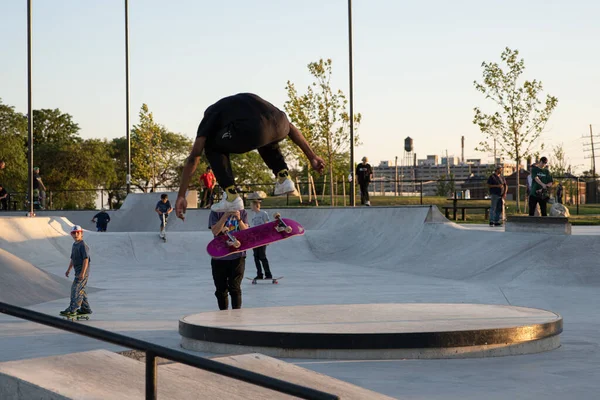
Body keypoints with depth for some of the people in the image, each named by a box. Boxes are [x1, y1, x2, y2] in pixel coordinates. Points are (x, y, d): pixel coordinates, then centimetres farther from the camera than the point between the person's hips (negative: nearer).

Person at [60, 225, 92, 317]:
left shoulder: (83, 245, -15)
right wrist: (68, 270, 20)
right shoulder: (74, 245, 14)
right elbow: (72, 259, 24)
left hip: (83, 271, -10)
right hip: (78, 271, 10)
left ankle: (72, 310, -10)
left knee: (75, 289, -11)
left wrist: (82, 273, -25)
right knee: (81, 290, 13)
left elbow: (86, 259, -20)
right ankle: (85, 309, 21)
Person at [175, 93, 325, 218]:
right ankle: (284, 178, 27)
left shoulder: (211, 116, 29)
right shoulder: (247, 100, 44)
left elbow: (194, 157, 19)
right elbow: (289, 127, 39)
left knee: (212, 148, 25)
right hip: (280, 127, 6)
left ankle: (232, 197, 14)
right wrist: (312, 157, 39)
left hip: (251, 131, -6)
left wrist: (181, 196, 19)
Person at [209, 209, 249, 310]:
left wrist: (239, 219, -19)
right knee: (221, 290, 9)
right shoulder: (216, 212, 1)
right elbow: (215, 231, -11)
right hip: (219, 257, 1)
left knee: (235, 288, -8)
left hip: (237, 257, -1)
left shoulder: (242, 213, 5)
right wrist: (225, 216, -19)